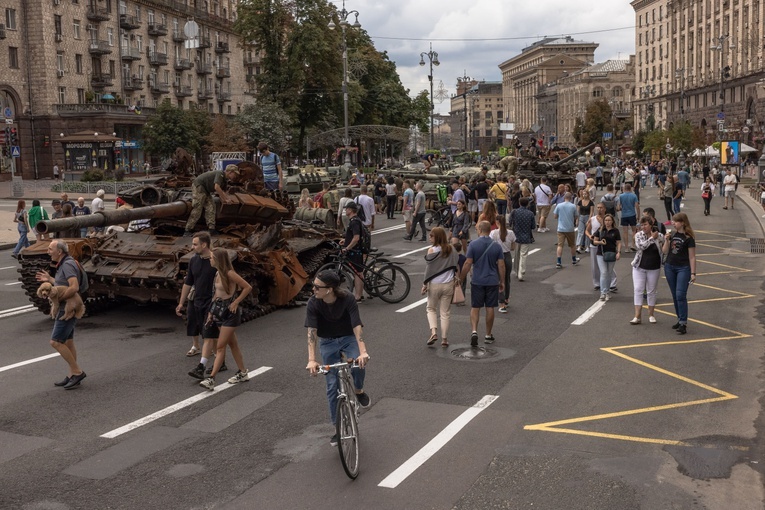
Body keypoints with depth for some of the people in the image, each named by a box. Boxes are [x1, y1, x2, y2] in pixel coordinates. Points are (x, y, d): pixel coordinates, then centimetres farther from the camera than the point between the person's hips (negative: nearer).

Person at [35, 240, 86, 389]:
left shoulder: (67, 265, -19)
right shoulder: (63, 264, 12)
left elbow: (74, 287, -30)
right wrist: (50, 279, 20)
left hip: (67, 309, -10)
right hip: (66, 309, 10)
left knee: (55, 342, -9)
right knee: (68, 342, 13)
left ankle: (77, 372, -3)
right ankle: (72, 375, 20)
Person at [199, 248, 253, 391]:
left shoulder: (229, 274, -17)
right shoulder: (218, 273, 8)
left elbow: (248, 287, -16)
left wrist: (236, 302, -14)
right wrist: (210, 312, 10)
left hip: (229, 312, -9)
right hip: (219, 310, 9)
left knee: (220, 346, -8)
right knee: (233, 344, 15)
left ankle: (211, 379, -8)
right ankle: (243, 373, 25)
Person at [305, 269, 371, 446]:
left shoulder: (347, 300, -25)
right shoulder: (313, 304, -20)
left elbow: (357, 326, -32)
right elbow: (312, 331, -27)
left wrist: (363, 351, -46)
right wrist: (311, 360, -39)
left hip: (348, 338, -2)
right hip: (327, 342, 2)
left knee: (359, 365, -32)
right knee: (333, 387, 1)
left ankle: (359, 391, 2)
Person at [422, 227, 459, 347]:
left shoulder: (431, 250, -12)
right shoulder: (451, 249, -1)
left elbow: (429, 269, -11)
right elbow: (456, 264, 7)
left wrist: (425, 284, -4)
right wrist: (456, 278, 20)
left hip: (434, 284, -3)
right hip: (448, 284, 3)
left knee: (431, 308, 16)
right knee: (445, 312, 10)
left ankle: (433, 332, -2)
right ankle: (444, 339, 10)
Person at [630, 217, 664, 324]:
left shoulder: (660, 237, -4)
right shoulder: (639, 235, -4)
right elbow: (641, 246, -21)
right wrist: (652, 238, -16)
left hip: (654, 268, 0)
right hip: (639, 267, 0)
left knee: (651, 291, 9)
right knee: (638, 290, -3)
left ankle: (651, 315, 22)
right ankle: (637, 316, -2)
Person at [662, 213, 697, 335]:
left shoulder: (688, 238, -10)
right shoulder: (672, 234, 6)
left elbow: (692, 257, -9)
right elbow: (665, 251, 6)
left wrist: (693, 273, -11)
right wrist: (666, 240, -10)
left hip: (683, 268, -6)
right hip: (669, 267, 6)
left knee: (680, 295, -11)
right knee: (675, 296, 11)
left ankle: (683, 323, -7)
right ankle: (680, 319, 22)